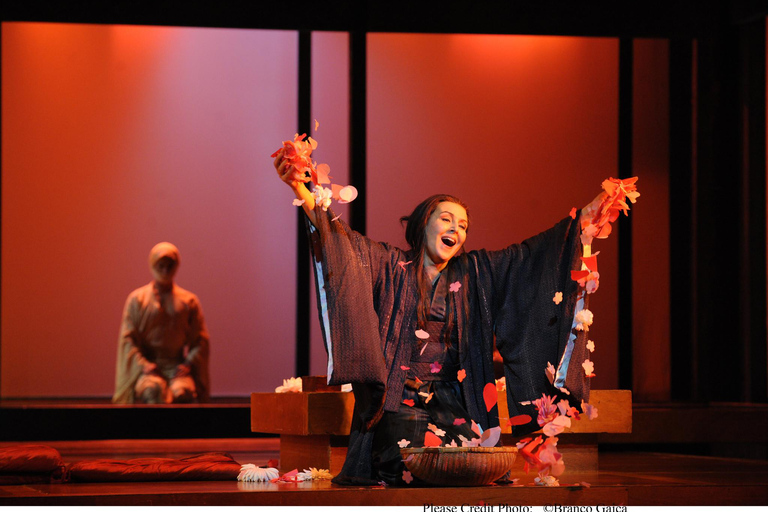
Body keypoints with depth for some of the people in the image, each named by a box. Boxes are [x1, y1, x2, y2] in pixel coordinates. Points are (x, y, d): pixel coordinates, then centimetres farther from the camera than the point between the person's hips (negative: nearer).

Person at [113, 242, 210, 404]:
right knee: (153, 390, -36)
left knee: (182, 392, -34)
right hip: (147, 364, -1)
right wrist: (143, 366, -10)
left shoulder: (189, 301, 13)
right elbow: (127, 339, 5)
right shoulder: (137, 299, 10)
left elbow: (200, 341, 11)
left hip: (177, 365, 1)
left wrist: (188, 364, -6)